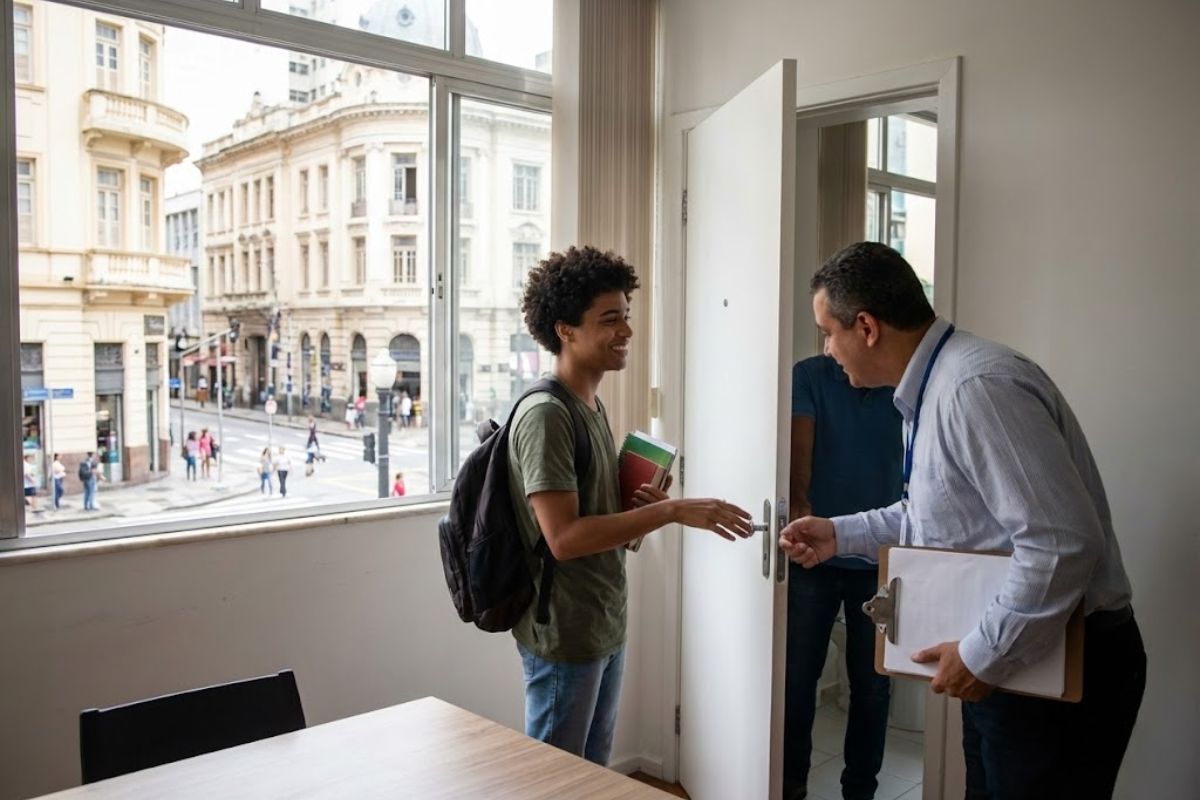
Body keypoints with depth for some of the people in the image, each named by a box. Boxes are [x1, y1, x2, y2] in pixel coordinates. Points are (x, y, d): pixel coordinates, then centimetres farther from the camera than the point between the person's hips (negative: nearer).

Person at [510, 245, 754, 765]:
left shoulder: (592, 405, 9)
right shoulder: (546, 414, -20)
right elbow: (564, 537, -26)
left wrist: (642, 504, -2)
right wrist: (671, 512, -28)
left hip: (605, 625, 9)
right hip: (565, 634, -9)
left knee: (593, 772, 21)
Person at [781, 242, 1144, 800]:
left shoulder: (976, 386, -27)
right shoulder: (930, 389, 7)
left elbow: (1062, 543, -31)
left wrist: (984, 657, -23)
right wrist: (840, 534, 12)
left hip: (1062, 665, -10)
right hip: (1006, 657, 10)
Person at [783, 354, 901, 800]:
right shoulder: (808, 376, -3)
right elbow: (799, 442, -16)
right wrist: (798, 499, -33)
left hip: (881, 558, 2)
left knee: (873, 684, 10)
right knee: (797, 677, 6)